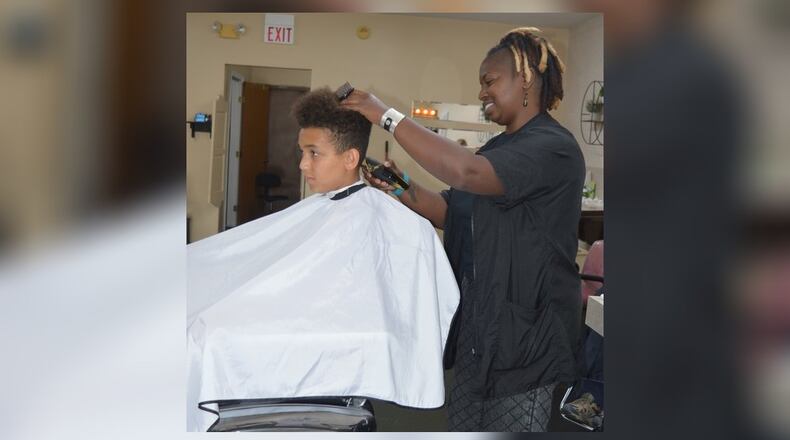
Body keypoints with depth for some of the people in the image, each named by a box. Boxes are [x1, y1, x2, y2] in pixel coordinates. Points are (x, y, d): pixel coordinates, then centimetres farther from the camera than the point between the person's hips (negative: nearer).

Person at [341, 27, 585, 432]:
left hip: (523, 332, -9)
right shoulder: (499, 148, 15)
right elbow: (453, 213, 14)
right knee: (462, 424, 17)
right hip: (477, 327, 9)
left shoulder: (553, 148, -17)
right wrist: (404, 191, -4)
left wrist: (388, 116, -27)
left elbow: (466, 172, -33)